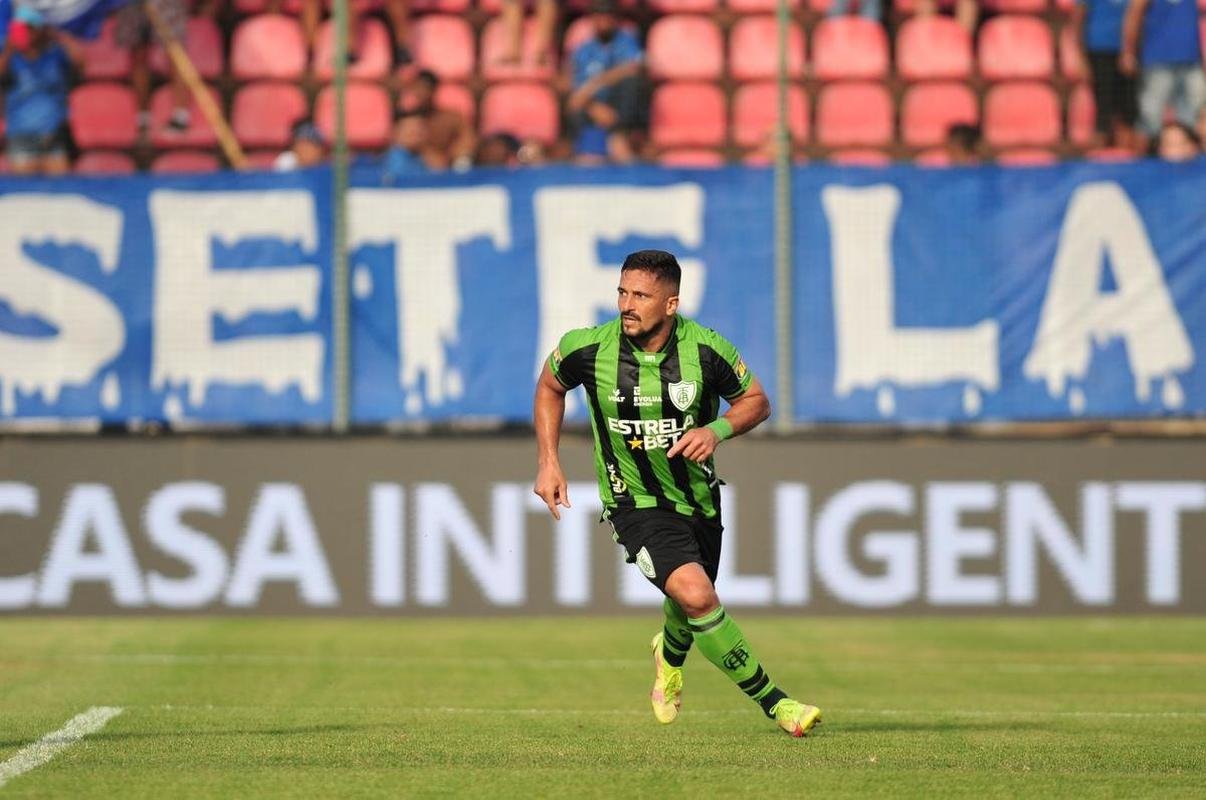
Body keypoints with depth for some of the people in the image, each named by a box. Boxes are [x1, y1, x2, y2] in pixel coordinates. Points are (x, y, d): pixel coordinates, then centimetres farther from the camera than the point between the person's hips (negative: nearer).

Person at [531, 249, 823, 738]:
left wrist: (717, 430, -20)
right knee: (697, 595, -24)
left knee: (690, 605, 21)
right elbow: (550, 386, 7)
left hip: (698, 496, 3)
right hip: (636, 502, -3)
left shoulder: (706, 350, -15)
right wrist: (548, 462, 1)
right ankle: (772, 701, -11)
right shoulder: (588, 349, -16)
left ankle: (670, 657, 60)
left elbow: (756, 401, 0)